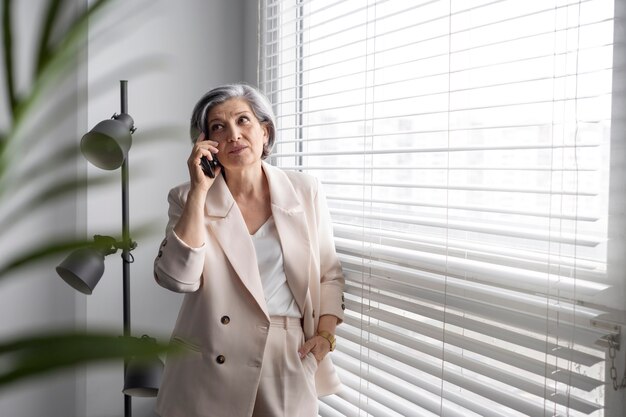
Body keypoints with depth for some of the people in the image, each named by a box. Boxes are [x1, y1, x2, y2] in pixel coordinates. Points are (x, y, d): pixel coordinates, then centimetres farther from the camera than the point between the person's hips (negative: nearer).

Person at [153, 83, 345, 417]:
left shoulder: (305, 191, -2)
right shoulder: (188, 198, -5)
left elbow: (329, 274, 6)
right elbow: (177, 279, -19)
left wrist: (325, 334, -6)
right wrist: (199, 191, -19)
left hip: (288, 357, 1)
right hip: (212, 363, 0)